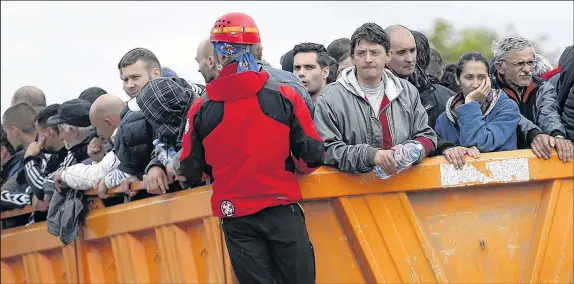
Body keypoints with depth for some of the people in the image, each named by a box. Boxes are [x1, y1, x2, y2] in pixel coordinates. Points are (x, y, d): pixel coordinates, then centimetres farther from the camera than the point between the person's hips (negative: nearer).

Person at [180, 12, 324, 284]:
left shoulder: (201, 109, -3)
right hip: (281, 209, -1)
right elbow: (312, 156, -2)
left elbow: (191, 170, 6)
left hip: (235, 217, 1)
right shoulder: (284, 96, -5)